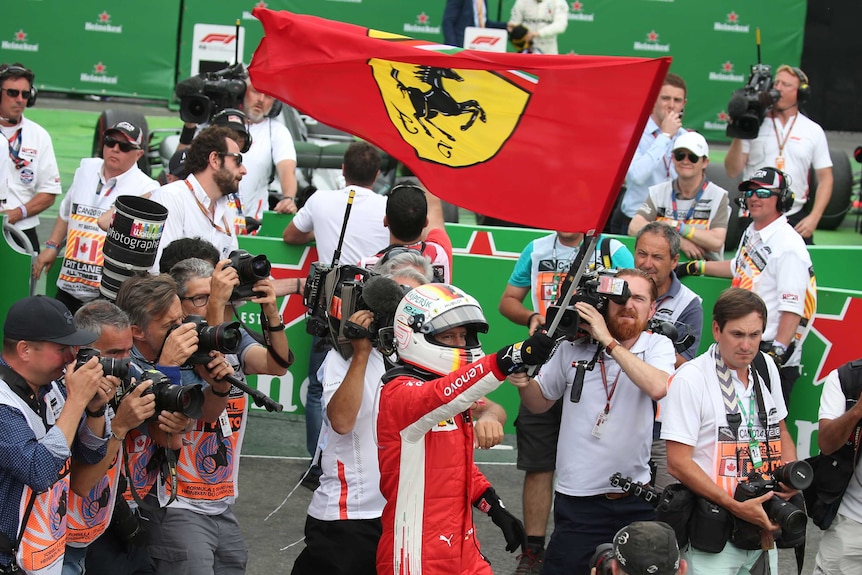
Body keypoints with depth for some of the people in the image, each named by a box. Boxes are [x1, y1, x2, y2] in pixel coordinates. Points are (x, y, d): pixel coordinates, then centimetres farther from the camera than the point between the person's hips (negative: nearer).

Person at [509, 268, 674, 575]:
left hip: (636, 501, 1)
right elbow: (540, 402, 14)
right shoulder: (574, 348, 1)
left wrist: (609, 342, -21)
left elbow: (657, 387, -22)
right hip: (578, 500, 0)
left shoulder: (657, 346, 0)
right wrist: (524, 383, -9)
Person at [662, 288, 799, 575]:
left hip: (764, 523, 6)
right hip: (713, 534, -6)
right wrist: (736, 507, -20)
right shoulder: (690, 378, -13)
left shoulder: (767, 370, 7)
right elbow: (678, 463, -16)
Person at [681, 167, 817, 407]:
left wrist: (777, 351, -28)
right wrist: (694, 267, 37)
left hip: (773, 356, -9)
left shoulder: (789, 246, -15)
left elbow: (793, 309, -21)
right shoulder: (751, 232, 14)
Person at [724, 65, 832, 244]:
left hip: (796, 219, 1)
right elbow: (733, 171, -1)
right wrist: (738, 136, -13)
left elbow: (825, 179, 7)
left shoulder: (813, 131, 6)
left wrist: (814, 218, -5)